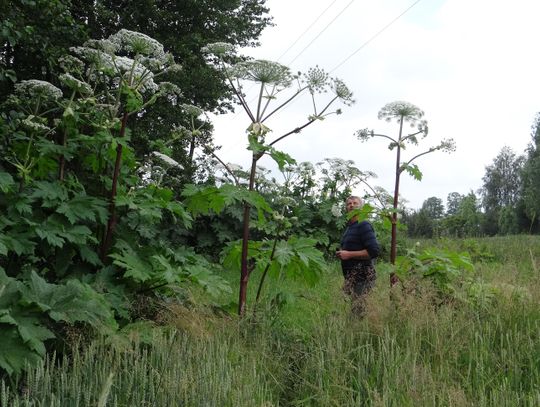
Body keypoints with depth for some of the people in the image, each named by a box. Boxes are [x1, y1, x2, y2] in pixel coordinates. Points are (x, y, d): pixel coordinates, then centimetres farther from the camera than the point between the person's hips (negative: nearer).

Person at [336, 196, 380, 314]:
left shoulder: (363, 225, -10)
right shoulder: (349, 226, 19)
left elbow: (374, 251, -19)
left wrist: (349, 254, -16)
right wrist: (342, 253, 13)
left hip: (362, 276, -9)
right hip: (351, 276, 9)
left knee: (359, 311, -10)